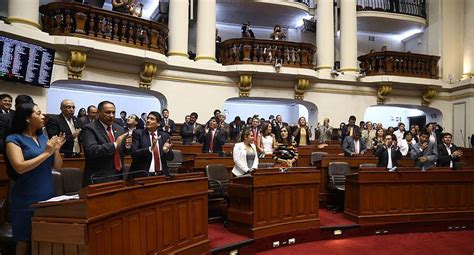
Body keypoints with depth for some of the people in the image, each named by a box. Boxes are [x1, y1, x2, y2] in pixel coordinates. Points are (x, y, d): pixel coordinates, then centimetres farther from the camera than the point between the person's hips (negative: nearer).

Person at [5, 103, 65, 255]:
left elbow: (58, 166, 9)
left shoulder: (43, 137, 10)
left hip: (48, 196, 5)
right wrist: (46, 153, -15)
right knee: (25, 242, 5)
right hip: (27, 200, -5)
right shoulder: (14, 139, -6)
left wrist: (56, 149, -8)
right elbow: (20, 167, -20)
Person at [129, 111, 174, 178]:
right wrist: (150, 149, -25)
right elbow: (134, 154, -12)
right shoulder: (138, 133, -2)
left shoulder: (165, 136, 6)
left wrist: (166, 150, -16)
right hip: (142, 175, -2)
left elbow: (171, 157, 4)